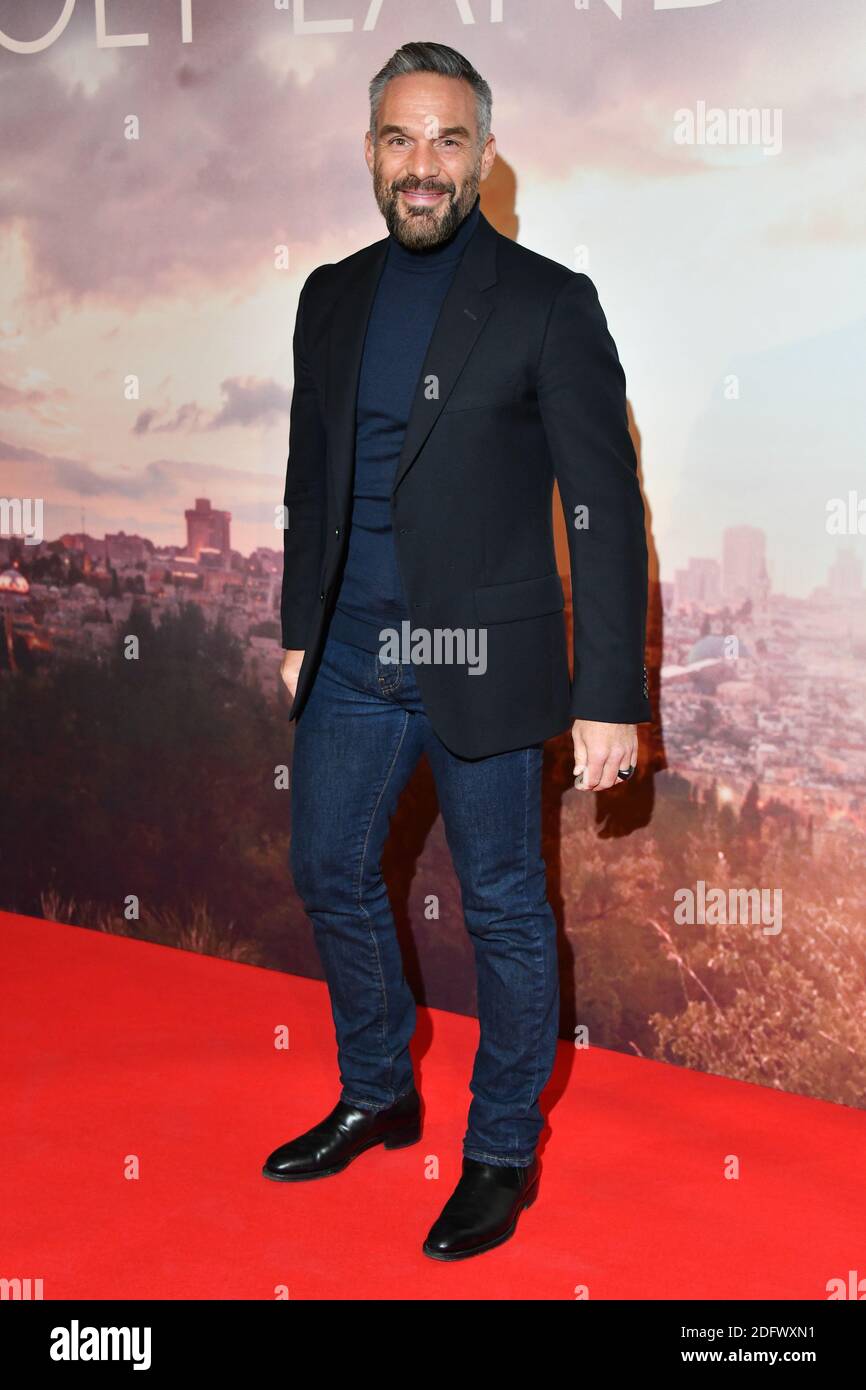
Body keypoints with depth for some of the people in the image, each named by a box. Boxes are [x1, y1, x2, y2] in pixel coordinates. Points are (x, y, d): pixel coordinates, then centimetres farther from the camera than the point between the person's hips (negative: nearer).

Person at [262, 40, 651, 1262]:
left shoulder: (547, 304, -9)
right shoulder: (333, 298, 8)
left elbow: (605, 508, -11)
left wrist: (611, 697, -15)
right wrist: (300, 629, 17)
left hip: (482, 664, -5)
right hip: (351, 659, 6)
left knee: (504, 909, 7)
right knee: (331, 877, 16)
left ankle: (505, 1151, 26)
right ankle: (377, 1096, 39)